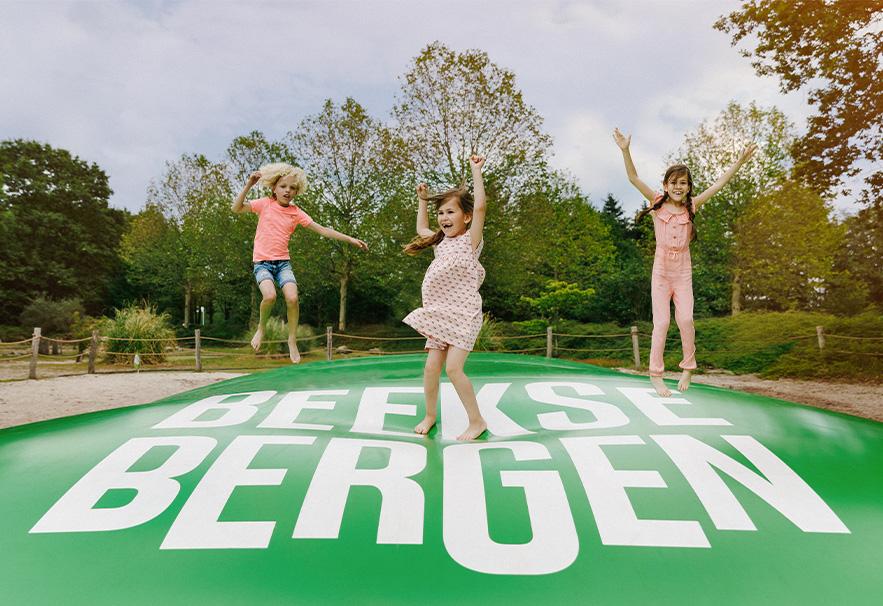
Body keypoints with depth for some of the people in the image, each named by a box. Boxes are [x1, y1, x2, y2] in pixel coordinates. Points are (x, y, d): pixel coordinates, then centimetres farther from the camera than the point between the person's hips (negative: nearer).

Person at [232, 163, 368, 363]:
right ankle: (261, 327, 4)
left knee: (292, 298, -20)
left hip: (283, 262, 2)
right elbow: (236, 208, -8)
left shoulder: (296, 212, 5)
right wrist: (248, 185, -16)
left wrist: (350, 239, -1)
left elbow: (322, 230, 4)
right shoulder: (265, 204, 2)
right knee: (269, 296, -27)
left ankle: (292, 340, 0)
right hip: (262, 262, -2)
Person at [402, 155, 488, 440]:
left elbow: (480, 206, -18)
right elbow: (421, 229, 36)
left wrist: (476, 171, -13)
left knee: (453, 368, -14)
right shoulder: (441, 242, 15)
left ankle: (477, 421, 0)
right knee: (431, 367, 3)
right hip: (439, 314, 7)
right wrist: (422, 200, 32)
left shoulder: (470, 240, -5)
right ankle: (430, 415, 23)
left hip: (463, 314, -7)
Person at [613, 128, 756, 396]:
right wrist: (625, 150, -24)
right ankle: (656, 376, 5)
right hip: (661, 270, -2)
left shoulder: (691, 206, 3)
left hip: (683, 272, 2)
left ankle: (688, 369, 15)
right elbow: (634, 179, -13)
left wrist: (740, 161, -4)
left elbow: (719, 184, 2)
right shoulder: (657, 203, -4)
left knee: (686, 320, -6)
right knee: (661, 323, -4)